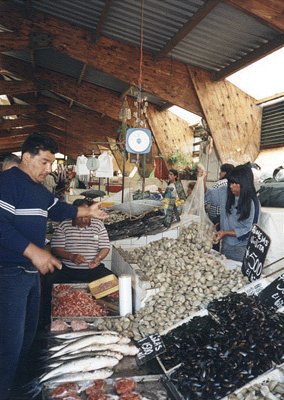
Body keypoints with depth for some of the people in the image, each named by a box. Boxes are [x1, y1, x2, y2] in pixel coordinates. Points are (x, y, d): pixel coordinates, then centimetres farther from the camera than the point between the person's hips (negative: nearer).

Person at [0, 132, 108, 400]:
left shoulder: (39, 189, 15)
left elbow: (57, 209, 30)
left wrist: (87, 211, 21)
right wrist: (33, 251, -31)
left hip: (32, 271, 10)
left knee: (28, 333, 23)